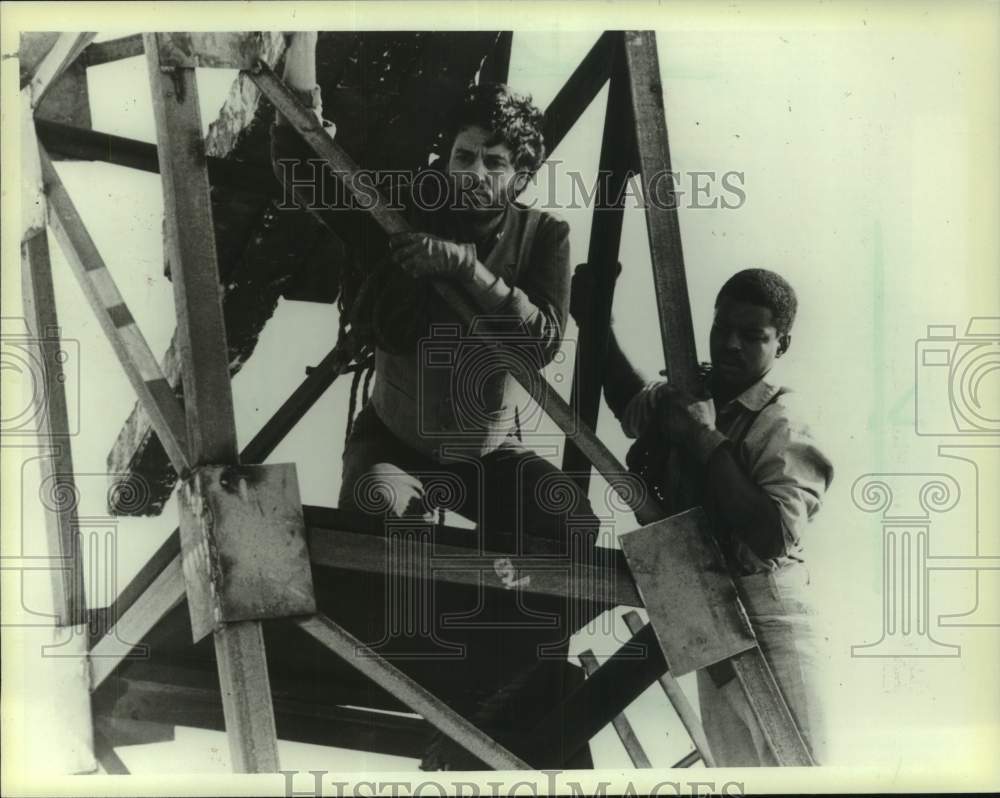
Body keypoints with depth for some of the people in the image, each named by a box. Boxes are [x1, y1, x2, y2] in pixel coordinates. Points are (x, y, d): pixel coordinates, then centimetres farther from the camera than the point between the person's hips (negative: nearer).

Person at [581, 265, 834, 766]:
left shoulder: (780, 423, -14)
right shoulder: (683, 397, 4)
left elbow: (775, 537, -26)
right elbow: (630, 400, 25)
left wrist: (705, 442, -23)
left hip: (766, 617, -7)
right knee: (736, 769, 15)